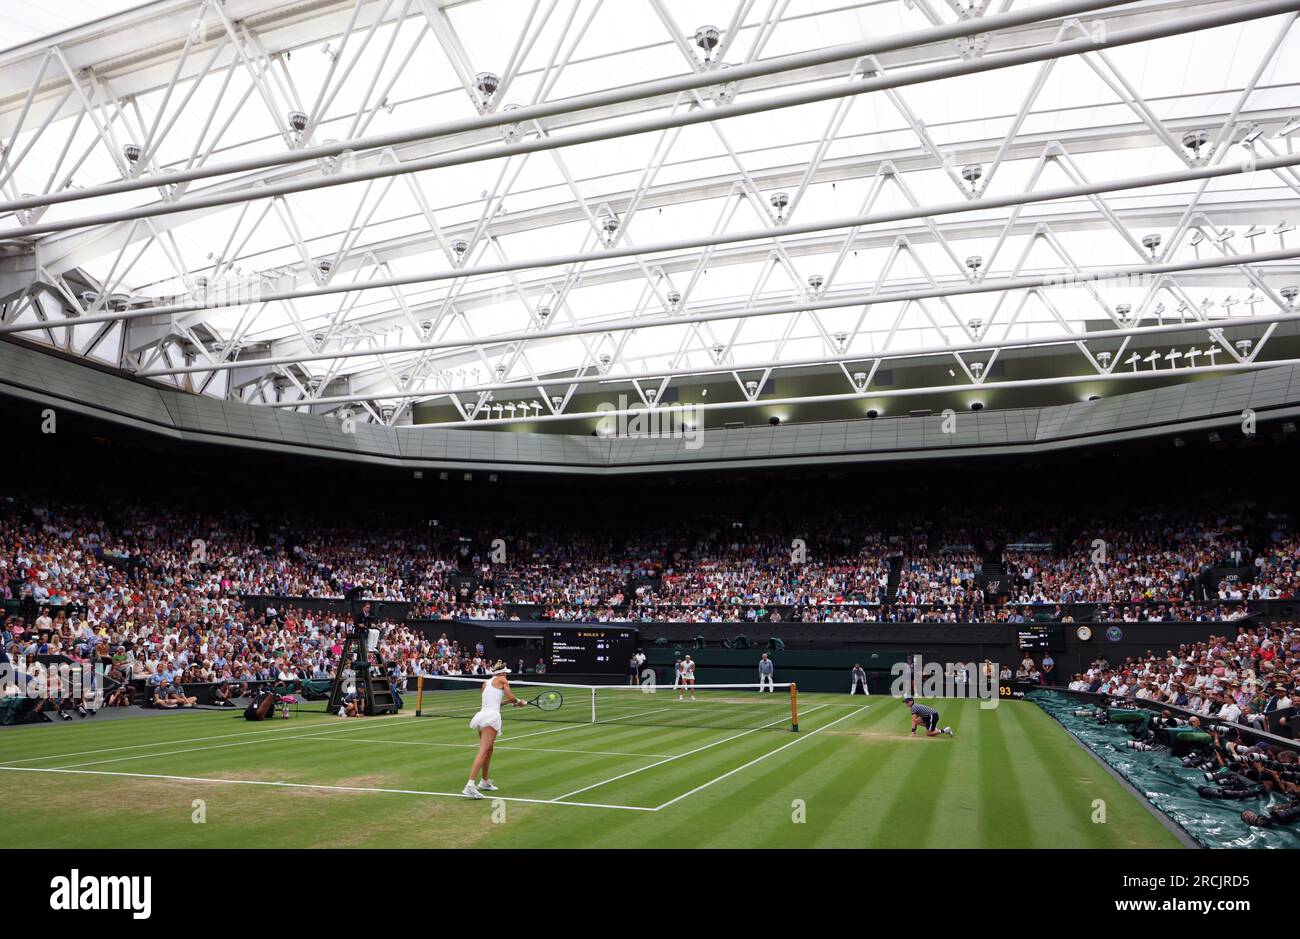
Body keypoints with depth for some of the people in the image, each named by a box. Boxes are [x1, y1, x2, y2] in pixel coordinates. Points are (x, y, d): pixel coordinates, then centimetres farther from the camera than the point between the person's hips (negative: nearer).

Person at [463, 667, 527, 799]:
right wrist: (518, 702, 19)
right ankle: (470, 785, -27)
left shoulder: (486, 683, 25)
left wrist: (509, 702, 35)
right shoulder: (502, 680, 7)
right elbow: (511, 697, -1)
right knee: (483, 752, -16)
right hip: (492, 716, -8)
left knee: (489, 750, 23)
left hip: (481, 714, 8)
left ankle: (485, 781, 33)